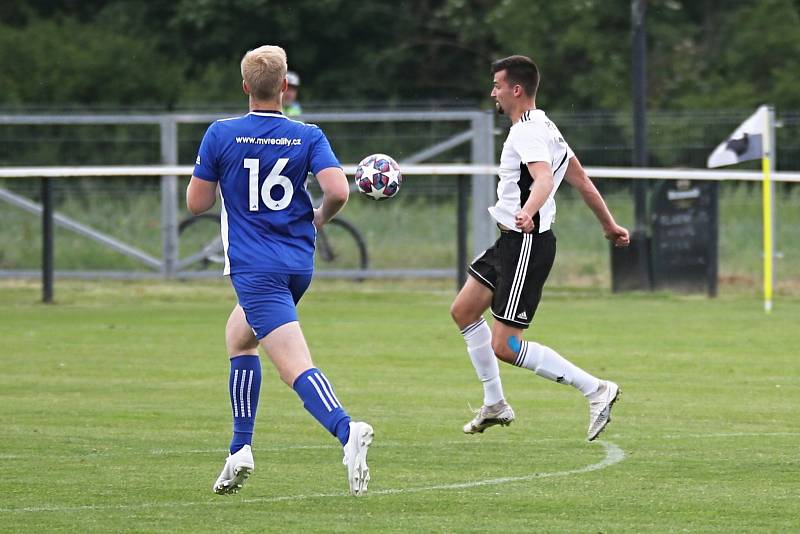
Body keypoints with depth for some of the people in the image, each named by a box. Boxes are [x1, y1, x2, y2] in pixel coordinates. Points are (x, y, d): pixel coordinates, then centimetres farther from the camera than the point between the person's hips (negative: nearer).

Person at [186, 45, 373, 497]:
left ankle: (347, 430, -41)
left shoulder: (221, 135, -5)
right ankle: (241, 450, 22)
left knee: (296, 366, -16)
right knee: (239, 336, 27)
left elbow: (196, 202, 0)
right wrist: (321, 218, 9)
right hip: (299, 264, 5)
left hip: (254, 268, -5)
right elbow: (338, 191, -13)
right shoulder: (308, 137, 0)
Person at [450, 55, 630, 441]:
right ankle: (495, 404, 25)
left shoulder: (528, 133, -17)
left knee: (504, 346, -12)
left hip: (527, 244, -11)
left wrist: (528, 211, -55)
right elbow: (580, 178, 21)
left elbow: (544, 179, -36)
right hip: (512, 241, 11)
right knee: (463, 311, 18)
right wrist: (609, 225, 28)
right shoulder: (543, 127, 14)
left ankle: (595, 390, -9)